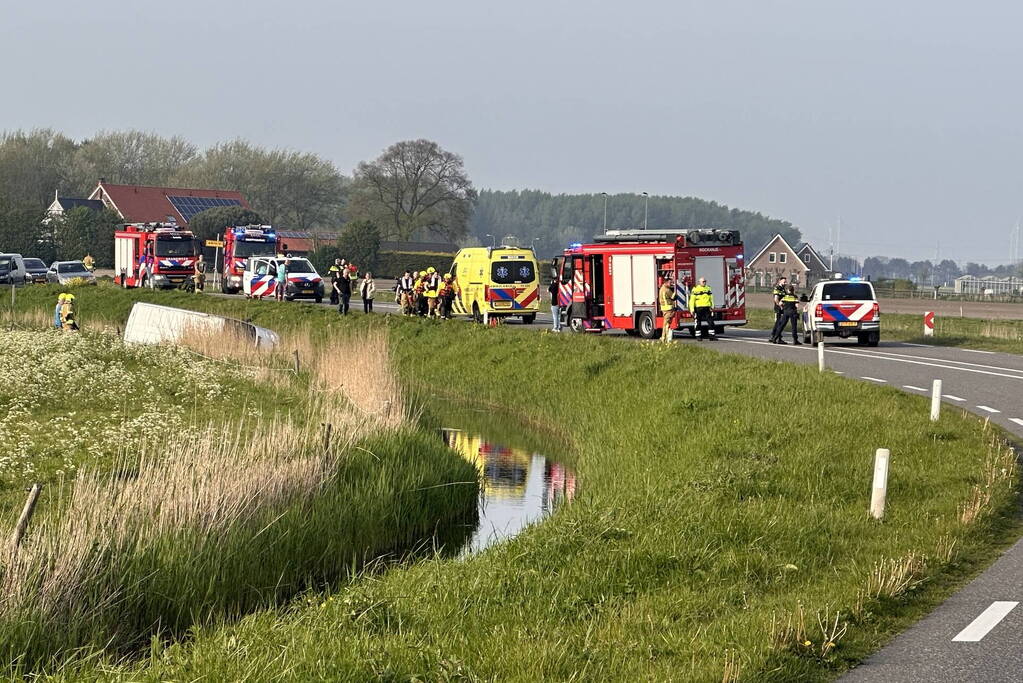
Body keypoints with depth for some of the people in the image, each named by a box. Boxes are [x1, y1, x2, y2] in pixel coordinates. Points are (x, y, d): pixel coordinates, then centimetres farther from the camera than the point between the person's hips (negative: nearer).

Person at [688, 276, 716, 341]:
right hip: (698, 308, -4)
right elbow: (692, 300, -6)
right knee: (698, 323, 2)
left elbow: (711, 299, 18)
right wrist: (692, 309, -12)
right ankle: (698, 336, 9)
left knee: (710, 322, -2)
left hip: (707, 308, 4)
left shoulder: (708, 289, 12)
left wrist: (712, 307, 13)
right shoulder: (695, 289, -3)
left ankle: (711, 335, 2)